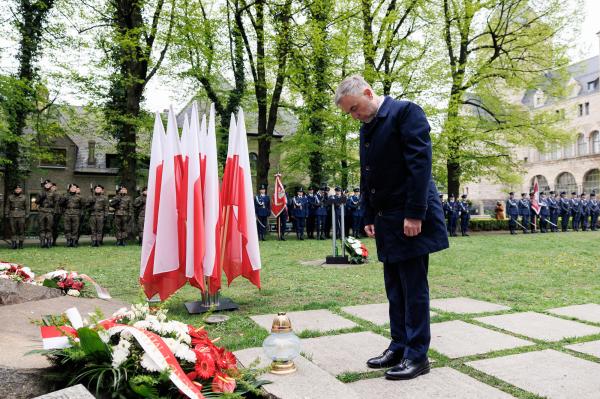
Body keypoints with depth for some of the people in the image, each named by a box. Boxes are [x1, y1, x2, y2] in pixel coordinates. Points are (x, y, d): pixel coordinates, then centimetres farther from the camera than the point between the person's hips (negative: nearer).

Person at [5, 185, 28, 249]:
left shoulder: (24, 197, 7)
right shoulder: (10, 197, 8)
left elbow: (26, 207, 9)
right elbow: (7, 207, 10)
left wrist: (26, 215, 4)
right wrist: (6, 215, 4)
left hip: (21, 216, -1)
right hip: (12, 216, 1)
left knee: (21, 230, 0)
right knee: (13, 231, -1)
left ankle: (20, 244, 6)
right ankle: (13, 244, 3)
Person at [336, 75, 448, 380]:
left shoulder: (405, 112, -8)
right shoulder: (367, 129, 16)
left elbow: (420, 163, -17)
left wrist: (415, 214, -21)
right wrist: (369, 217, 13)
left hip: (411, 218, -8)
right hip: (386, 221, 8)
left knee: (414, 288, -2)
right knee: (394, 288, 11)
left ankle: (417, 356, 8)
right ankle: (399, 347, 21)